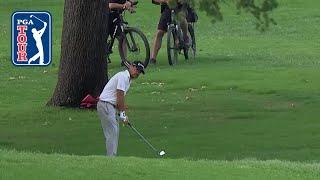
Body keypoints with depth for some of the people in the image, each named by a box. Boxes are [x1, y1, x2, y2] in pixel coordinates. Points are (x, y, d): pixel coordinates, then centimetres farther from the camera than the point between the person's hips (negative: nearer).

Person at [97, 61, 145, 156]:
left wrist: (123, 114, 10)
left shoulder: (128, 79, 18)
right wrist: (122, 114, -11)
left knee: (114, 132, 13)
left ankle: (111, 157, 15)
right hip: (105, 104, -11)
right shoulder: (123, 76, -14)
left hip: (110, 106, 11)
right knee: (112, 133, -12)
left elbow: (121, 98, 18)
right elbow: (119, 97, -17)